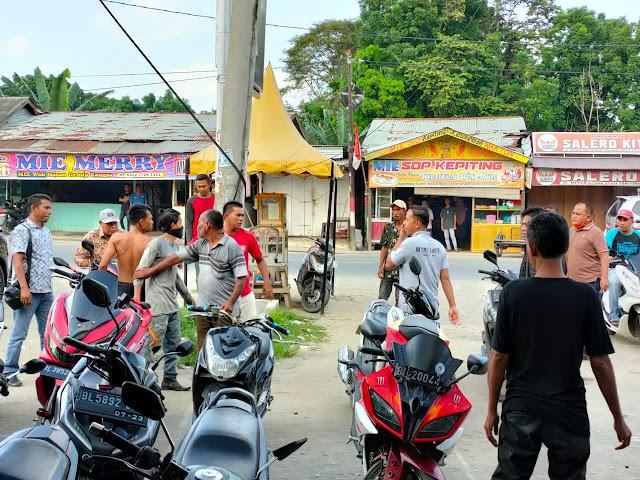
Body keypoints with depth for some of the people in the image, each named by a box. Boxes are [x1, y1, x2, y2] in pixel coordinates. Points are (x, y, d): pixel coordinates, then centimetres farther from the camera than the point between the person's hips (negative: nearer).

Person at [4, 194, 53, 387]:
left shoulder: (46, 231, 15)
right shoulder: (22, 231, -9)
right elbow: (17, 260, -18)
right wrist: (24, 288, -26)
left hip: (46, 291, 8)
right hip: (28, 292, -8)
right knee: (19, 334, -2)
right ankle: (9, 372, 5)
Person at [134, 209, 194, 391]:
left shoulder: (174, 246, 19)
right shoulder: (156, 243, -9)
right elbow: (141, 269, -13)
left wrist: (188, 297, 28)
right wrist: (137, 297, -19)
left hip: (172, 304, 9)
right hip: (157, 304, -9)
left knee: (173, 342, 10)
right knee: (153, 341, -10)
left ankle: (170, 378, 17)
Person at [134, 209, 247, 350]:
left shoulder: (231, 247, -10)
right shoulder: (200, 244, 12)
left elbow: (242, 277, -13)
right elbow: (177, 257, 17)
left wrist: (231, 302, -20)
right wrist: (151, 270, 17)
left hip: (224, 309, -7)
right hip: (203, 307, 7)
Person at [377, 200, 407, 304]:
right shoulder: (388, 227, 9)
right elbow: (384, 248, 11)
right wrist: (380, 266, 6)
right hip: (388, 269, 4)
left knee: (400, 300, 2)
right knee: (381, 298, 3)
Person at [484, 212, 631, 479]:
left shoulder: (513, 292, -9)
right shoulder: (586, 296, -9)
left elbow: (499, 358, -6)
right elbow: (600, 362, -6)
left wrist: (492, 410, 5)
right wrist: (618, 418, 5)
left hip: (521, 410, 0)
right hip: (569, 412, 0)